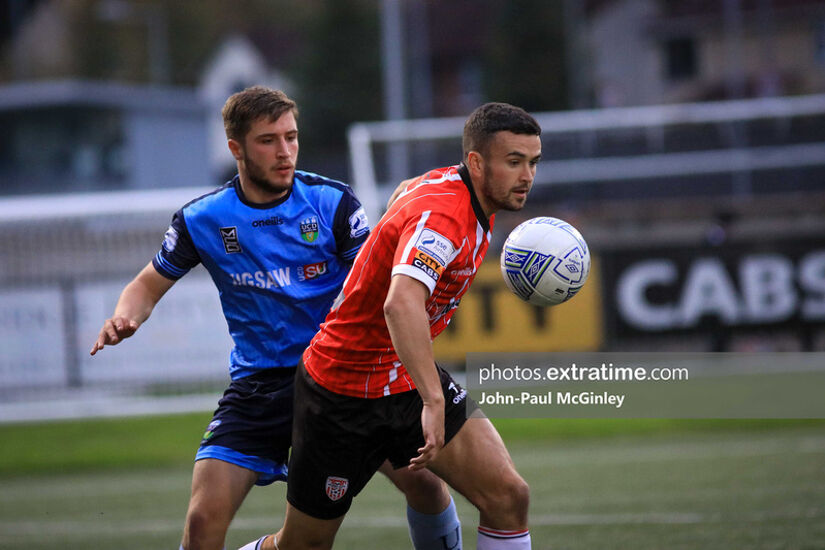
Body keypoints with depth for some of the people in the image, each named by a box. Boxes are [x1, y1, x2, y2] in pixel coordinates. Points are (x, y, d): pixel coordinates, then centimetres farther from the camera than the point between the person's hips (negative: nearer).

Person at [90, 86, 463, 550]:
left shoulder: (332, 202, -5)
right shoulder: (202, 220, -2)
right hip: (257, 385, 0)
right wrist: (124, 319, -12)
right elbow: (149, 286, 10)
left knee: (424, 481, -10)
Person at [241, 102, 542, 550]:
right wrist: (432, 401, -55)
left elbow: (405, 193, 25)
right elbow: (401, 304, -47)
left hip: (412, 380, 8)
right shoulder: (442, 215, -29)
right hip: (344, 393, -8)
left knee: (508, 497, -10)